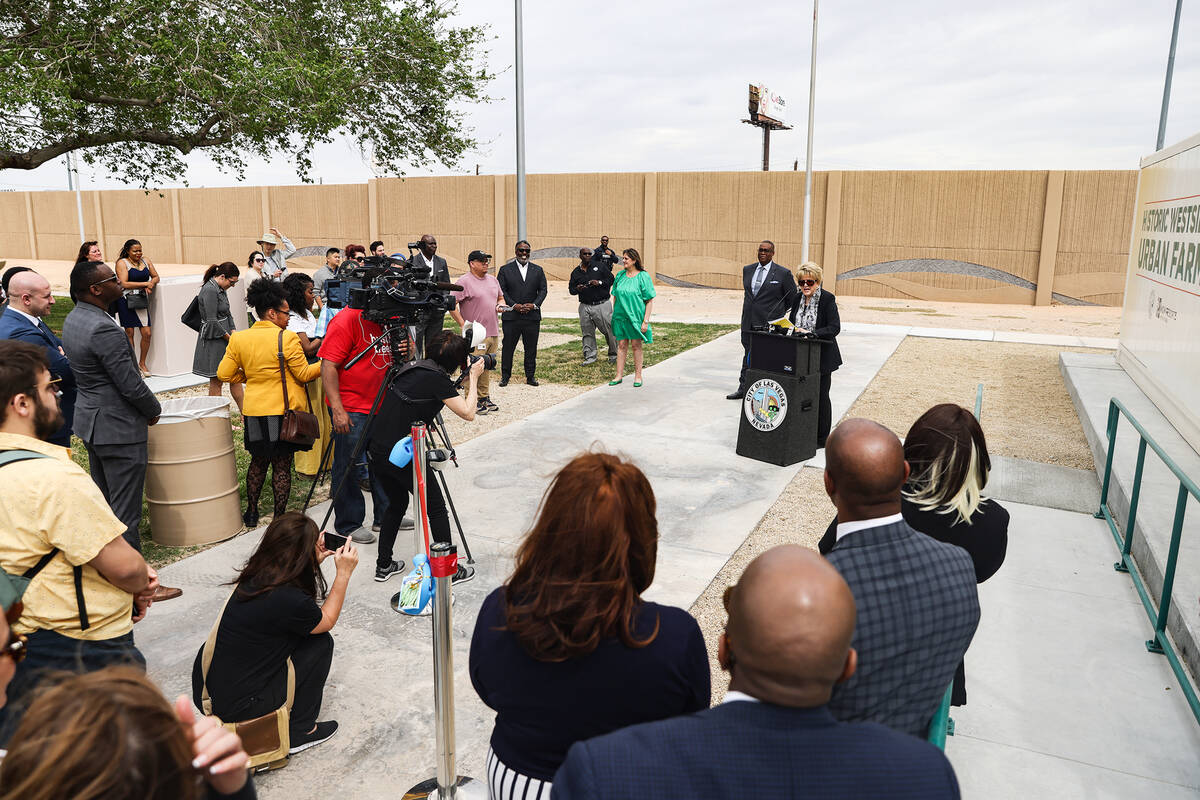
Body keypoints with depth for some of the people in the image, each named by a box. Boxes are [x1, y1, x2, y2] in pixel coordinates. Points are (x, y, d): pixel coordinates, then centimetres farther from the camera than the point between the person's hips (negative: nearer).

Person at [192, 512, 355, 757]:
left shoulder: (254, 577, -2)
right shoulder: (290, 600, -25)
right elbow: (327, 621, -3)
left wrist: (315, 559, 14)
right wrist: (343, 573, -2)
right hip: (235, 707, -8)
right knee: (321, 644, 1)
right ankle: (300, 732, 10)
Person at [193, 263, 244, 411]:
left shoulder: (221, 289, 11)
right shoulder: (209, 290, -18)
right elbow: (212, 321, -21)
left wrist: (233, 332, 2)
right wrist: (229, 337, -12)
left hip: (225, 339, 9)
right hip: (214, 342, -9)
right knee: (216, 381, -1)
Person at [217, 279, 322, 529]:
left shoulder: (238, 339, 2)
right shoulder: (287, 338, -13)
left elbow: (224, 373, 6)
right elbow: (303, 374, -7)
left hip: (254, 411, 5)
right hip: (284, 411, -5)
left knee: (258, 461, 18)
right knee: (282, 465, 4)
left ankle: (251, 513, 26)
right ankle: (280, 518, 10)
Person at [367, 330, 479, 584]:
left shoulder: (413, 368, 12)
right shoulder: (437, 378, -12)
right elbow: (468, 413, -10)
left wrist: (468, 378, 20)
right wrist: (473, 378, 1)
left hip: (376, 449, 8)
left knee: (396, 503, 25)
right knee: (436, 508, 6)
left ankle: (384, 565, 30)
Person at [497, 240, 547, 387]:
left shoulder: (538, 270, 11)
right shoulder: (505, 270, 5)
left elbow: (543, 290, 7)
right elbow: (501, 291, -1)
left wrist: (534, 305, -10)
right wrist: (514, 305, -13)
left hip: (532, 316, 2)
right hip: (511, 316, -2)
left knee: (531, 348, 6)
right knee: (508, 347, 3)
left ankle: (530, 376, 17)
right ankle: (505, 376, 14)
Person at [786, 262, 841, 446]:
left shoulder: (828, 299, -10)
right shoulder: (797, 299, 9)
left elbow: (834, 328, -17)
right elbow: (791, 322, 17)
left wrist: (810, 333, -26)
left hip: (822, 357, -5)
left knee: (820, 396, 2)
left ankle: (822, 439, 14)